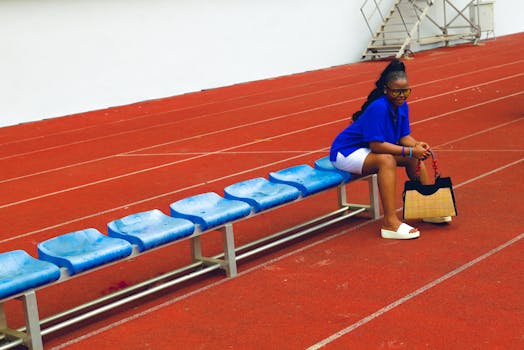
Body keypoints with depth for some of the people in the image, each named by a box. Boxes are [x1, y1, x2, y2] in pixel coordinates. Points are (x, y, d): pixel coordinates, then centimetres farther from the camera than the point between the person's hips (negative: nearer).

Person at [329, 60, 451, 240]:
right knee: (386, 160, -34)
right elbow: (376, 145, -33)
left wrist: (417, 145, -22)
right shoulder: (379, 107, -29)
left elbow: (404, 136, 0)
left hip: (367, 150, 9)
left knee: (415, 156, 2)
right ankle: (390, 223, -36)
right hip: (346, 153, -9)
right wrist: (410, 150, -31)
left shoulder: (402, 106, -3)